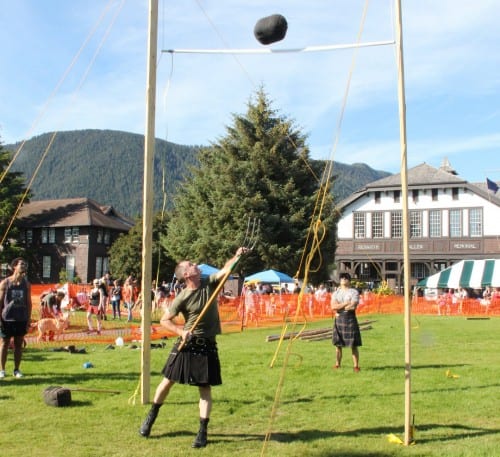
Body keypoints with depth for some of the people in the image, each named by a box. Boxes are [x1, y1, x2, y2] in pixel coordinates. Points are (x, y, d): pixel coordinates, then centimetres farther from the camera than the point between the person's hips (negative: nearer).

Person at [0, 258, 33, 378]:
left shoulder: (26, 284, 4)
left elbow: (29, 303, 6)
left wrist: (28, 319, 2)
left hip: (21, 319, 3)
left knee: (19, 344, 8)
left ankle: (17, 369, 16)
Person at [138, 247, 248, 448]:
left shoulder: (209, 283, -2)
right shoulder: (183, 297, -12)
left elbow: (226, 269, -12)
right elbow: (164, 320, -7)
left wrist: (237, 256, -28)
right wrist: (181, 331, -20)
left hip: (208, 345, 2)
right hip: (187, 343, -2)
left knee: (205, 388, 3)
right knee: (168, 380, 9)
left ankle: (202, 432, 10)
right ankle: (150, 417, 30)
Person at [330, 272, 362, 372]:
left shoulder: (354, 292, -2)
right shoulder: (336, 293, 10)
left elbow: (352, 307, -15)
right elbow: (333, 306, -4)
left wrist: (339, 308, -7)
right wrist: (345, 304, -12)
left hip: (350, 319, -4)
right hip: (339, 320, 4)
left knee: (353, 345, -2)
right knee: (338, 344, 8)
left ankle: (356, 366, 3)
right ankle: (337, 364, 17)